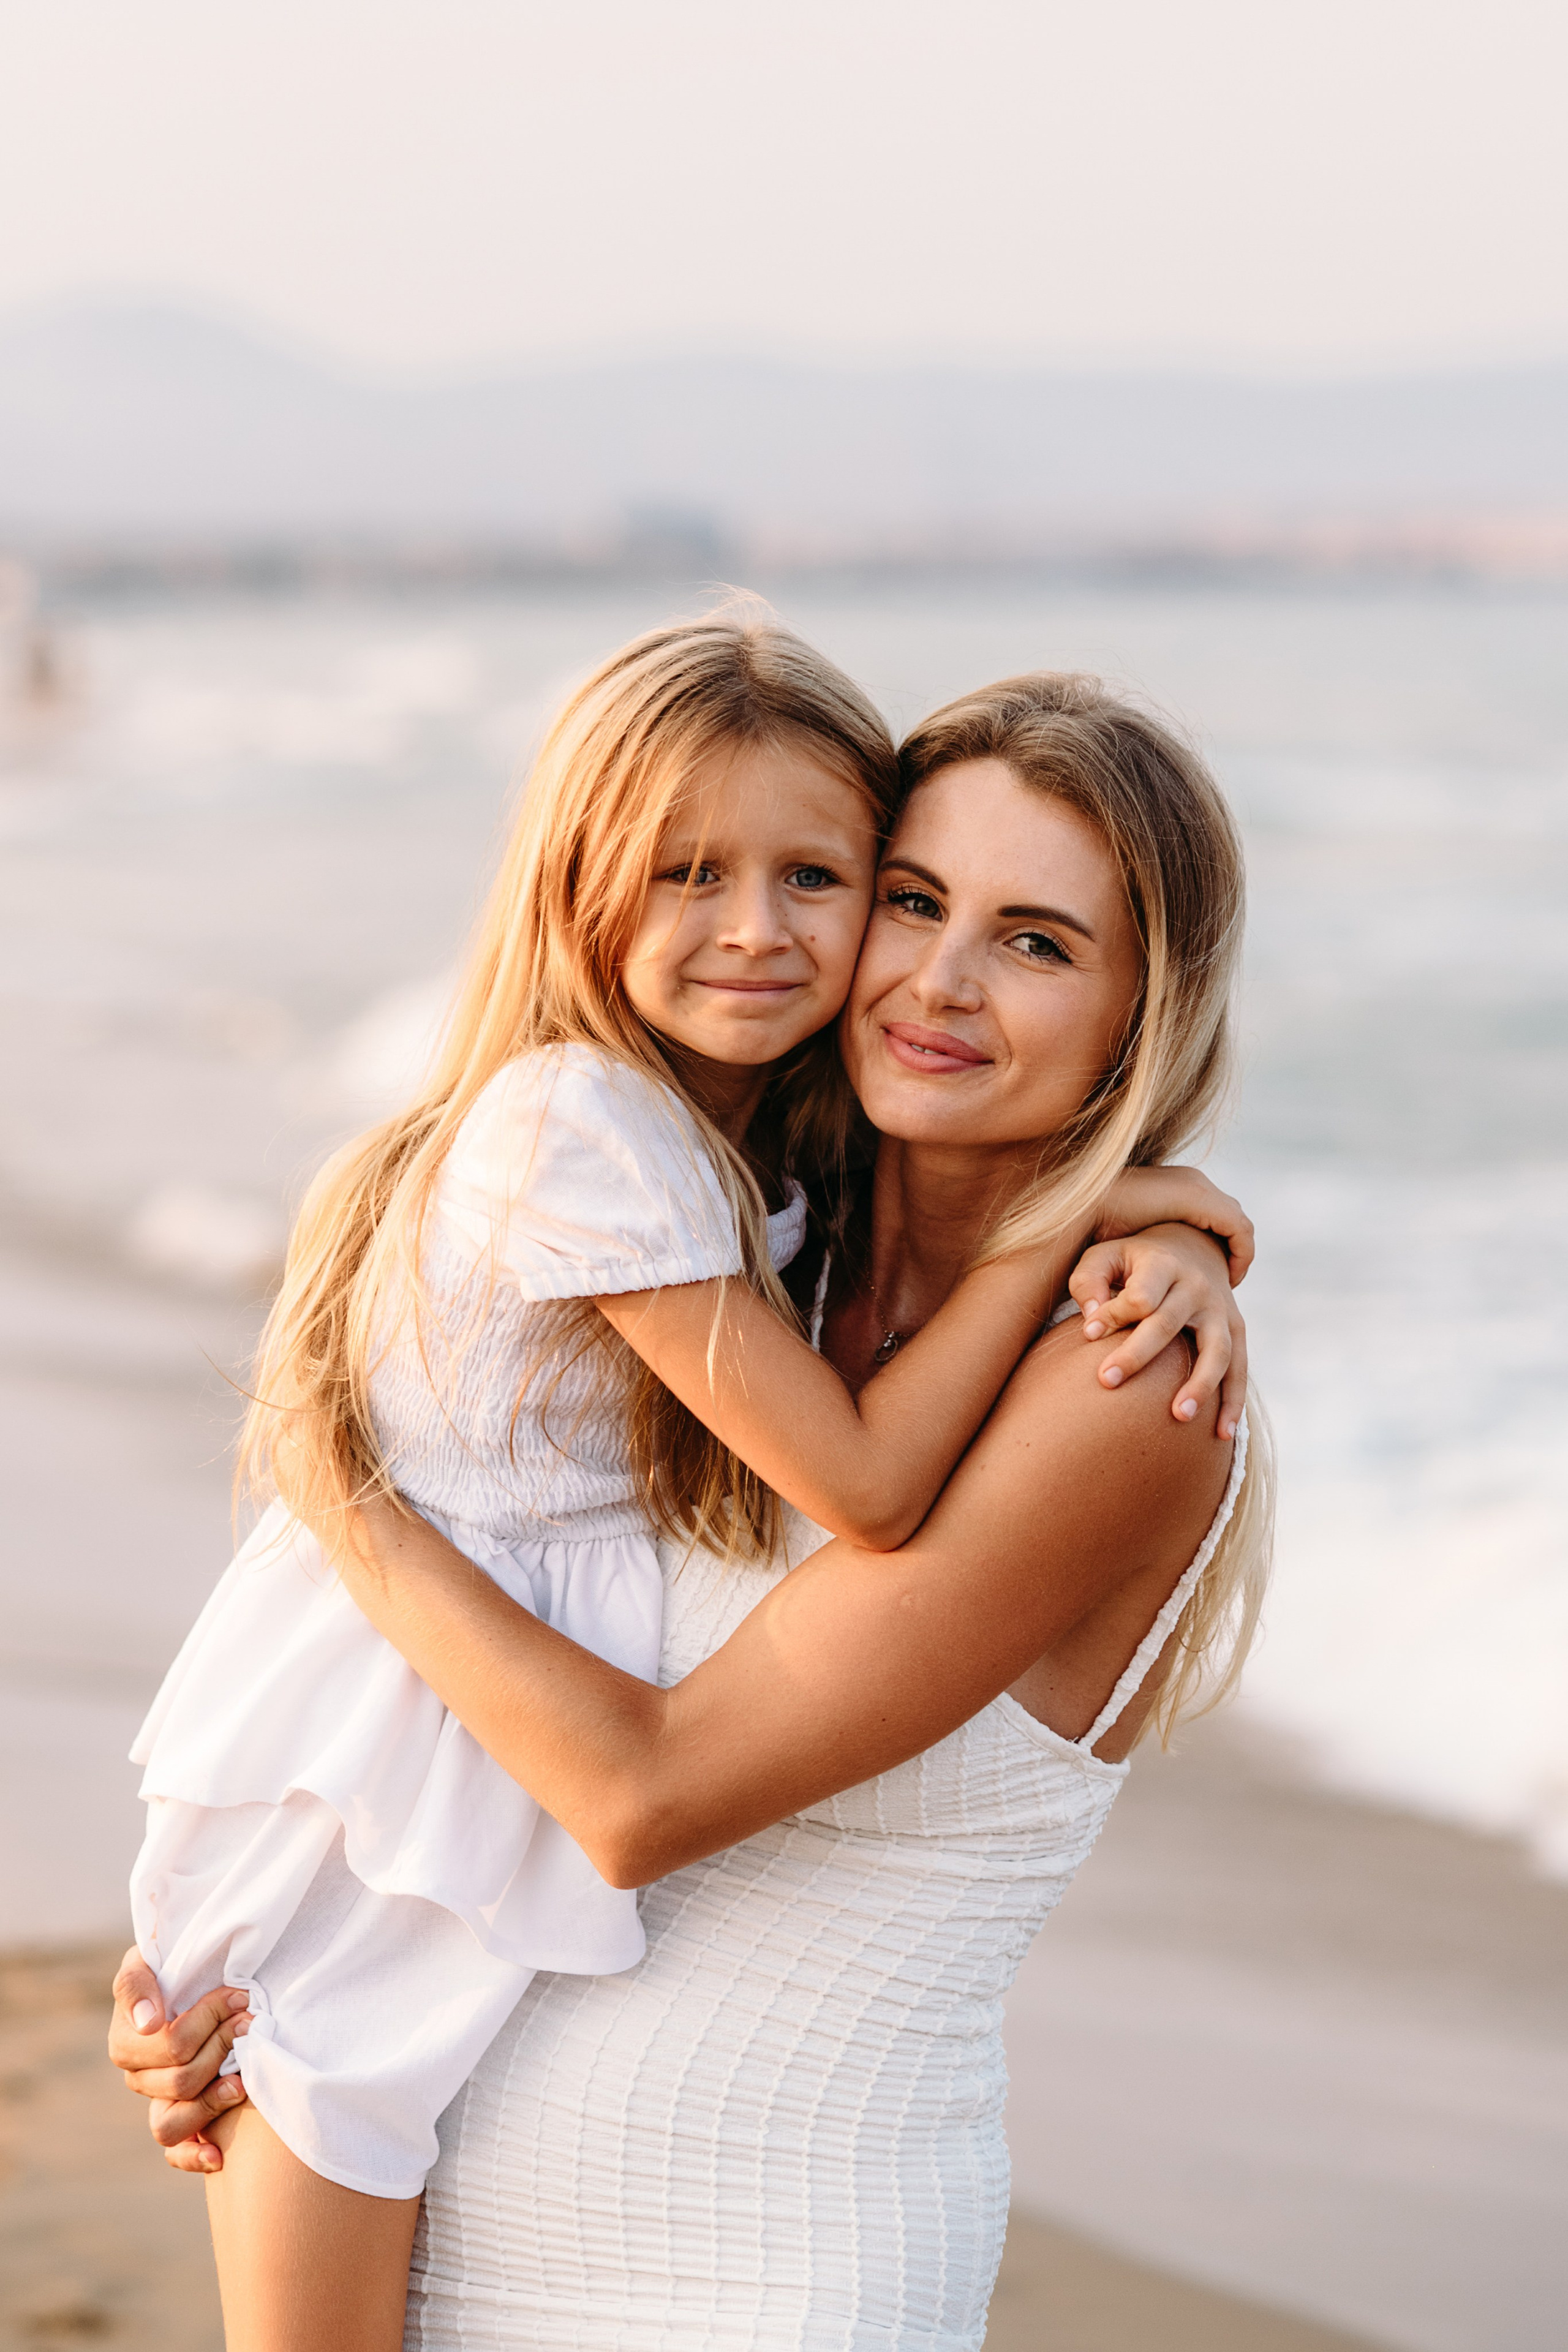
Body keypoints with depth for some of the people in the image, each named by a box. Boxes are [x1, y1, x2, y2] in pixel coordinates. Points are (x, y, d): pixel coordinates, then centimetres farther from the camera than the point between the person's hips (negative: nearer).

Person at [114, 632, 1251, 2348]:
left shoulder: (773, 1132, 4)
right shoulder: (587, 1127, -23)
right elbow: (867, 1484, -23)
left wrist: (1170, 1248, -8)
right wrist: (1071, 1209, -19)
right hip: (364, 1768, -8)